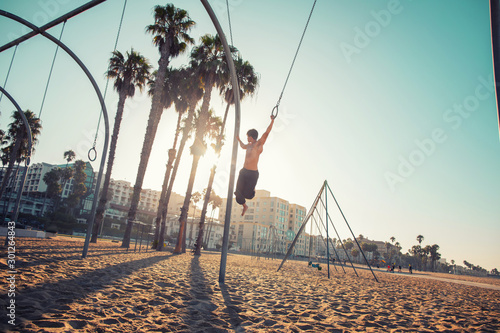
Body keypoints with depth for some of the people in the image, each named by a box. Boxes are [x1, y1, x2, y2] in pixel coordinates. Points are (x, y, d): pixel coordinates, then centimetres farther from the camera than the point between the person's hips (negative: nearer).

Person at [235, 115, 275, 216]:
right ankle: (245, 206, 33)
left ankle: (252, 189, 33)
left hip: (252, 173, -7)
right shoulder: (249, 145, 15)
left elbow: (266, 133, -18)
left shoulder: (259, 144, -7)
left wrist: (272, 121, -24)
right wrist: (238, 139, 51)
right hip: (243, 171, 7)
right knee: (238, 193, 8)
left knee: (248, 195, -2)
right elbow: (243, 146, 40)